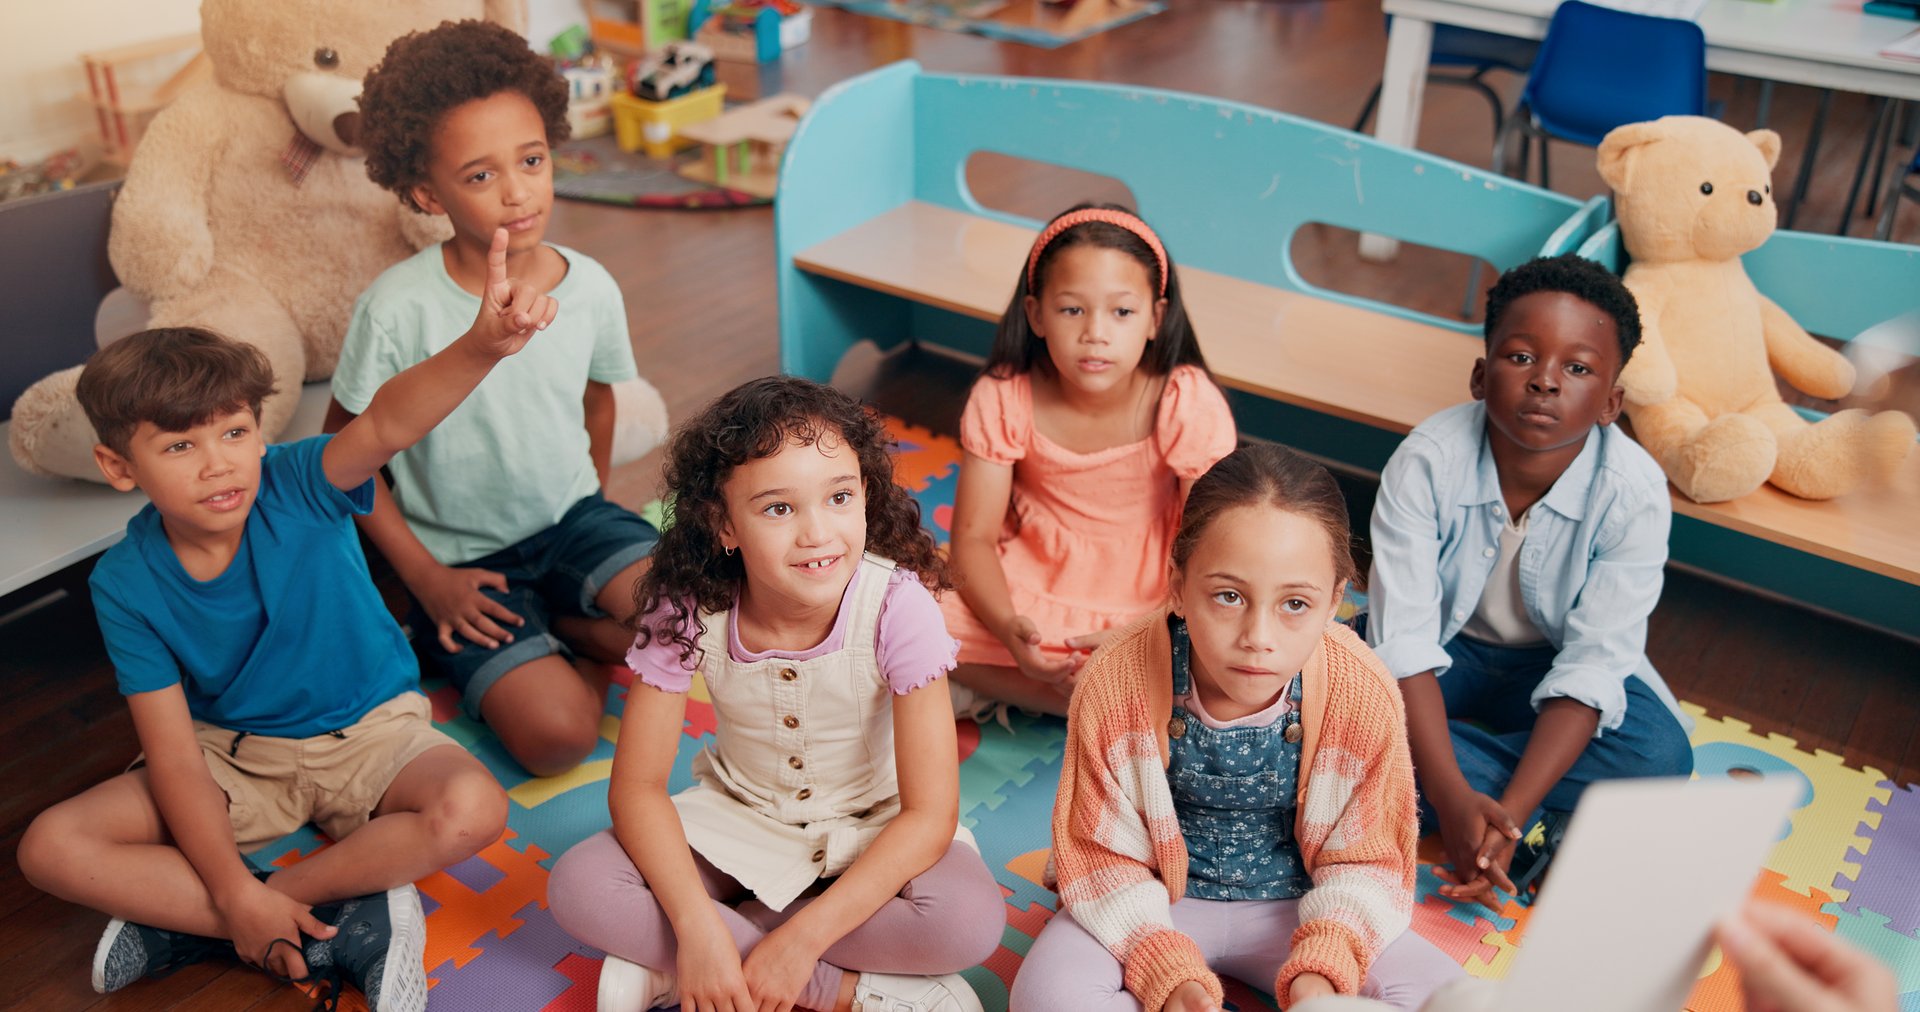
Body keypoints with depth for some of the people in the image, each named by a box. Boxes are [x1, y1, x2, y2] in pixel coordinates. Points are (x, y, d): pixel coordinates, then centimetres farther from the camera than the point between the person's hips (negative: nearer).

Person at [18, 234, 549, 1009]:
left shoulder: (296, 488, -20)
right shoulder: (127, 583, -14)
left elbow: (386, 424, -43)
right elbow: (172, 754, -16)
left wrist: (483, 345, -64)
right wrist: (237, 894, -25)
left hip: (369, 731, -2)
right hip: (231, 752, 2)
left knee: (472, 808, -32)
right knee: (49, 848, -17)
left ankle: (185, 918, -17)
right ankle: (344, 927, -21)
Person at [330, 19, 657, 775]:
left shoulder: (590, 288, -8)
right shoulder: (397, 308, -18)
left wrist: (591, 523, 11)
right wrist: (427, 578, -9)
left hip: (571, 519, 3)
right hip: (461, 559, -3)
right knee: (556, 736, -22)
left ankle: (570, 630, 3)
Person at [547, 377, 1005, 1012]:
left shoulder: (896, 603, -27)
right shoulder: (687, 608, -21)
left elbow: (929, 815, -26)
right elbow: (637, 785, -16)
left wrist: (800, 941, -31)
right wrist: (697, 929, -31)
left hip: (872, 831, -1)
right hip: (739, 817, 2)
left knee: (973, 919, -31)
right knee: (578, 889, -22)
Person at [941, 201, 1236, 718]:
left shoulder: (1189, 405, -18)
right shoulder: (1003, 400, -14)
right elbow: (974, 538, -12)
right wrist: (1007, 628, -32)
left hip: (1150, 600, 0)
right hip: (1026, 587, 1)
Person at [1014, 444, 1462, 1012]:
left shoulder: (1364, 696, -22)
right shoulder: (1115, 682, -25)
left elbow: (1366, 859, -9)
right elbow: (1101, 855, -14)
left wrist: (1322, 966, -27)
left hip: (1293, 903, 1)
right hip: (1157, 901, -1)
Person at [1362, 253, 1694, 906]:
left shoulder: (1635, 494, -24)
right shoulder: (1427, 462, -26)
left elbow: (1591, 669, -25)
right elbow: (1404, 641, -27)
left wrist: (1506, 811, -36)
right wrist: (1454, 798, -39)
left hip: (1551, 664, 1)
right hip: (1444, 647, 0)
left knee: (1659, 755, -27)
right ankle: (1547, 829, -21)